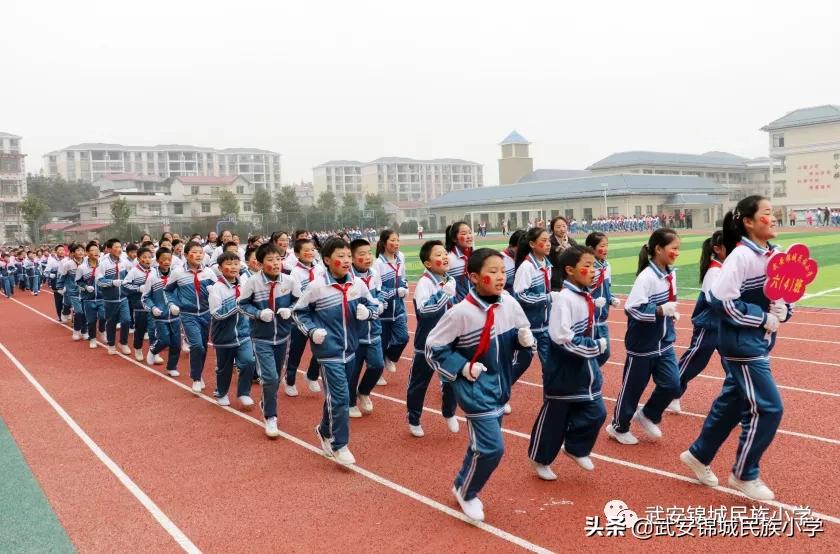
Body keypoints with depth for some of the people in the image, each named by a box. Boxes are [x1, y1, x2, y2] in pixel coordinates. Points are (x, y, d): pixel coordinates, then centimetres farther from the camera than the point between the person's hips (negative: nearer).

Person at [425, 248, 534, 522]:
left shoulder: (510, 304, -6)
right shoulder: (461, 313, -21)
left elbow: (521, 335, 11)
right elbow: (433, 348, -12)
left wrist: (525, 338, -12)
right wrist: (462, 367, -18)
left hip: (499, 386, 6)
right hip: (475, 389, -6)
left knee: (483, 442, 18)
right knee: (492, 447, -8)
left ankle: (465, 486, 42)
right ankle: (465, 492, 19)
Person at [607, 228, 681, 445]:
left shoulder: (670, 274, 3)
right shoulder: (646, 277, -21)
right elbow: (633, 308, -26)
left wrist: (671, 314, 3)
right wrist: (661, 310, -28)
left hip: (664, 342, 7)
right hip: (643, 344, -7)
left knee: (672, 384, 3)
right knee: (633, 386, 7)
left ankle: (648, 415, 28)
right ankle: (618, 427, 26)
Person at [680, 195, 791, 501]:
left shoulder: (775, 254, 5)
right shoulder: (741, 257, -19)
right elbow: (720, 300, -26)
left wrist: (783, 310, -7)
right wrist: (763, 318, -20)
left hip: (760, 342, 9)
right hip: (742, 343, -9)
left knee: (732, 402, 18)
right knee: (768, 408, -5)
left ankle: (698, 455, 34)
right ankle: (744, 475, 14)